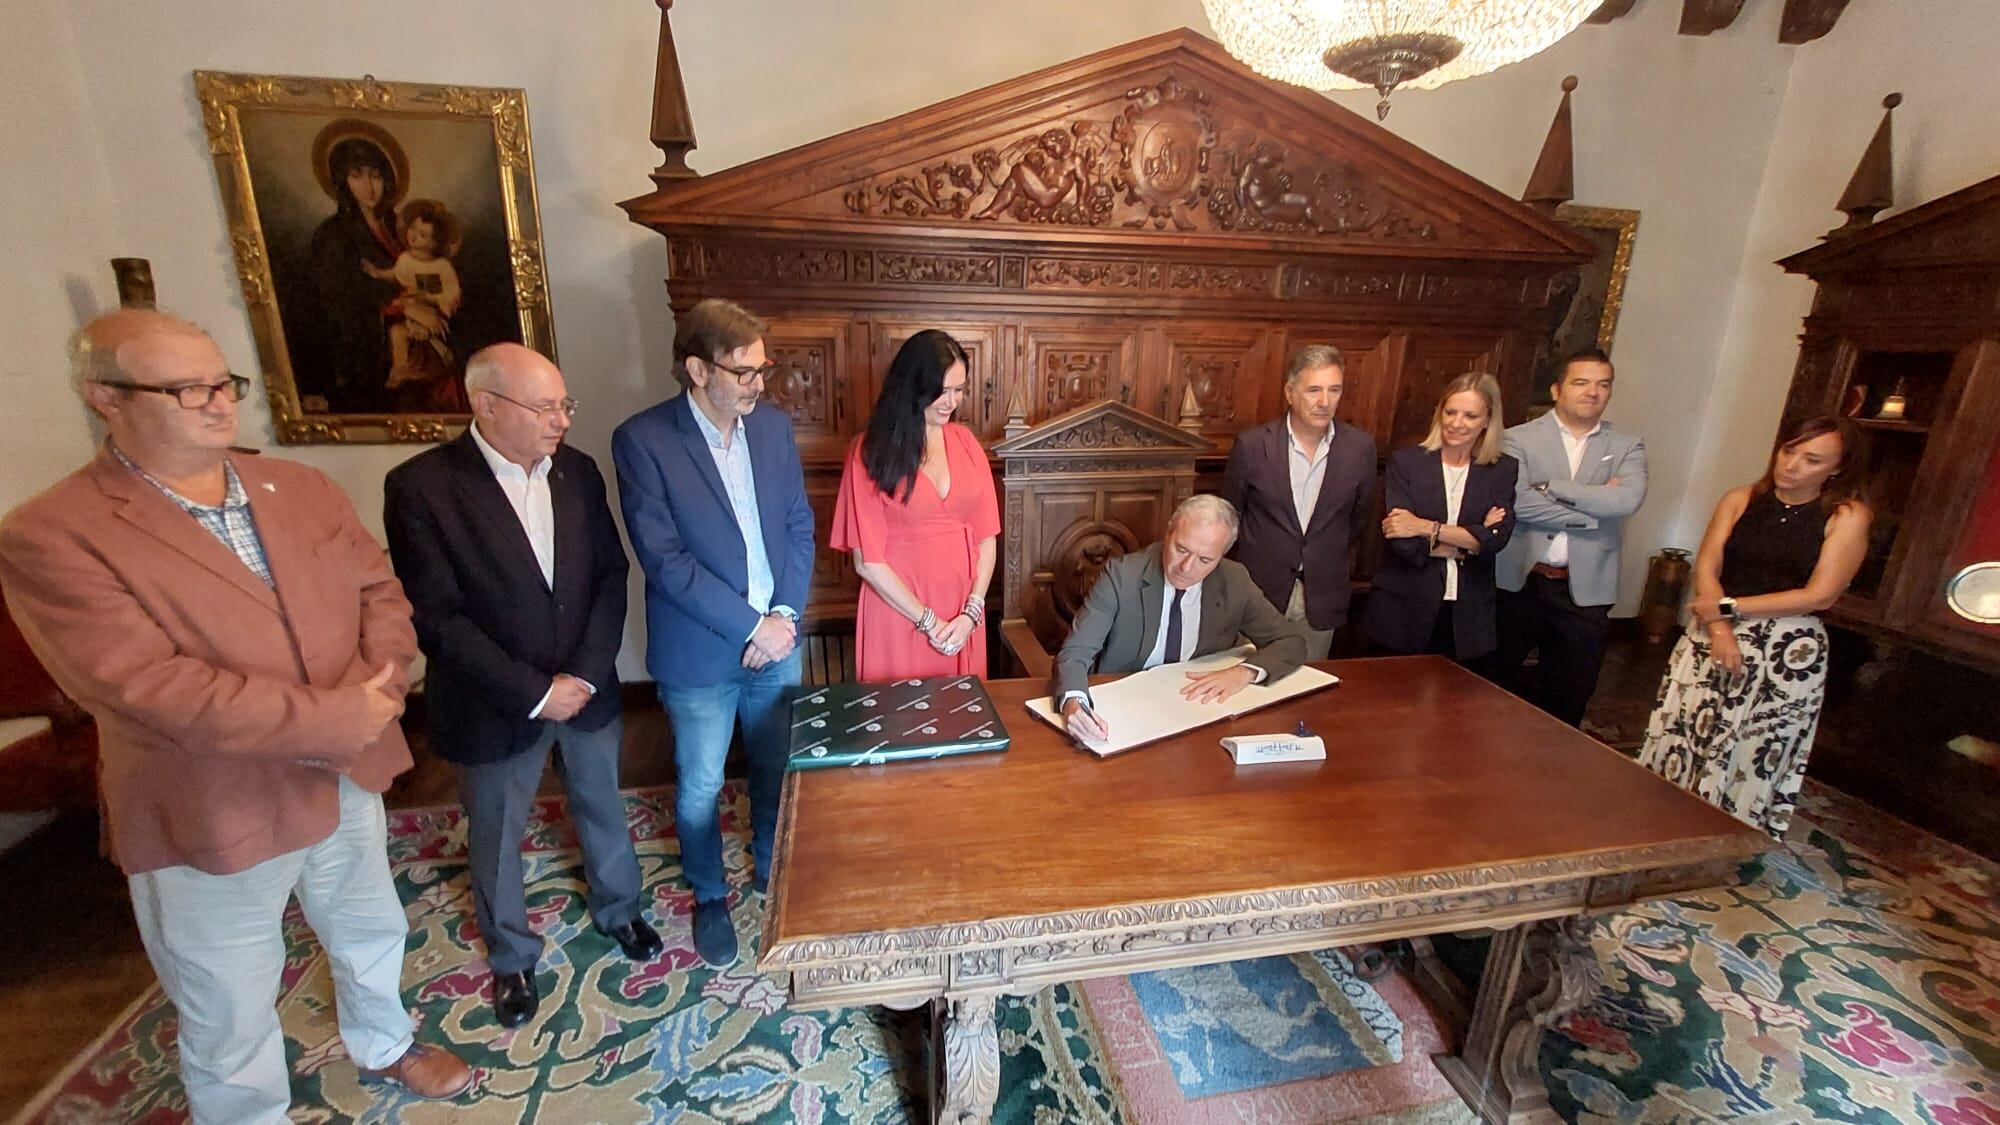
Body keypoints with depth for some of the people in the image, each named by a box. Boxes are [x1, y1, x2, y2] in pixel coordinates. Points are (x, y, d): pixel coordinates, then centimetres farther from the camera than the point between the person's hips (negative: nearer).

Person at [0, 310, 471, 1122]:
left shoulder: (304, 489, 0)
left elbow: (380, 591, 1)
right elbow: (149, 688, -25)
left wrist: (377, 688, -17)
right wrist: (334, 719, -24)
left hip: (348, 778, 5)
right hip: (212, 818, -5)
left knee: (372, 932, 26)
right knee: (229, 1010, 17)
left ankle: (384, 1046, 52)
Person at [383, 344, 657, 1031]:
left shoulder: (577, 471, -4)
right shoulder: (421, 487, -17)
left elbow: (611, 574, -3)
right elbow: (436, 617, -19)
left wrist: (586, 672, -13)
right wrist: (534, 692, -19)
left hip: (587, 688, 4)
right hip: (495, 707, -3)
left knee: (602, 808, 22)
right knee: (496, 838, 18)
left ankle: (619, 909, 48)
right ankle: (512, 958, 43)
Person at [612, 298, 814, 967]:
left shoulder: (774, 425, 0)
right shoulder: (641, 440, -14)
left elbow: (800, 527, 3)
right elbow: (664, 559, -18)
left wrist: (785, 615, -9)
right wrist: (751, 625, -18)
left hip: (779, 642, 4)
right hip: (699, 655, -3)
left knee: (777, 773, 20)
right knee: (699, 789, 15)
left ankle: (773, 873, 47)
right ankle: (709, 897, 42)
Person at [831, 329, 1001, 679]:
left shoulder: (966, 442, 4)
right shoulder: (870, 452, -8)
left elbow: (986, 537, 4)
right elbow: (868, 562, -10)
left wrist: (971, 612, -7)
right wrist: (928, 621, -10)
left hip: (962, 616, 4)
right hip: (899, 617, -4)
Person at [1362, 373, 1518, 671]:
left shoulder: (1503, 470, 5)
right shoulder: (1405, 462, -4)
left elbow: (1497, 538, -11)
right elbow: (1403, 542, -14)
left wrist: (1426, 527, -16)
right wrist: (1470, 540, -9)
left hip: (1469, 618, 2)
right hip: (1403, 613, -2)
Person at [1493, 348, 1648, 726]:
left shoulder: (1627, 446, 7)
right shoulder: (1519, 439, -2)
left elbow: (1629, 499, -13)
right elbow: (1518, 502, -18)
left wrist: (1550, 487, -16)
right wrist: (1594, 511, -14)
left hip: (1586, 592, 2)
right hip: (1520, 582, -2)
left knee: (1569, 698, 12)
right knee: (1498, 684, 10)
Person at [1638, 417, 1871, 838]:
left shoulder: (1847, 517, -3)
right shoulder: (1740, 500, 4)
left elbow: (1820, 595, -9)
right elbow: (1706, 568, -2)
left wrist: (1729, 606, -13)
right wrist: (1718, 628, -16)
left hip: (1789, 650, -2)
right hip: (1714, 634, 2)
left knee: (1754, 754, 5)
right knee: (1682, 734, 6)